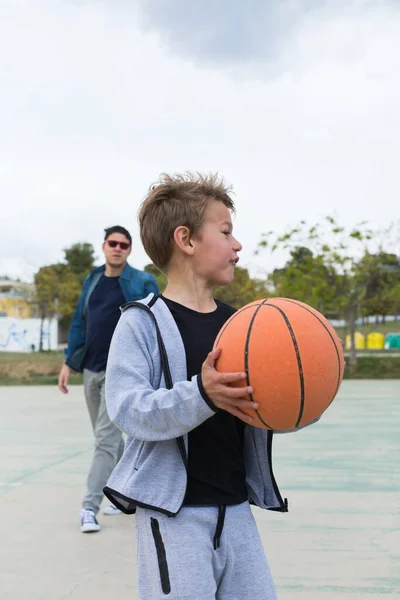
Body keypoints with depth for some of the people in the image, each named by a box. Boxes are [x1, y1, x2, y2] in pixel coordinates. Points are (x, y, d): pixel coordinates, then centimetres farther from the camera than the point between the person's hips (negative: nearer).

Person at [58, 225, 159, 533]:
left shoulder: (142, 282, -5)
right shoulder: (93, 280, 11)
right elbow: (80, 322, 15)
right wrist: (69, 362, 12)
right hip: (91, 369, 6)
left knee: (106, 437, -10)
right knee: (108, 436, 15)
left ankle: (90, 507, -8)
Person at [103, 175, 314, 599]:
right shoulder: (143, 322, -10)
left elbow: (257, 409, 12)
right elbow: (128, 409, -21)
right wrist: (201, 394, -35)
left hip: (236, 508, 6)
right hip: (172, 512, -6)